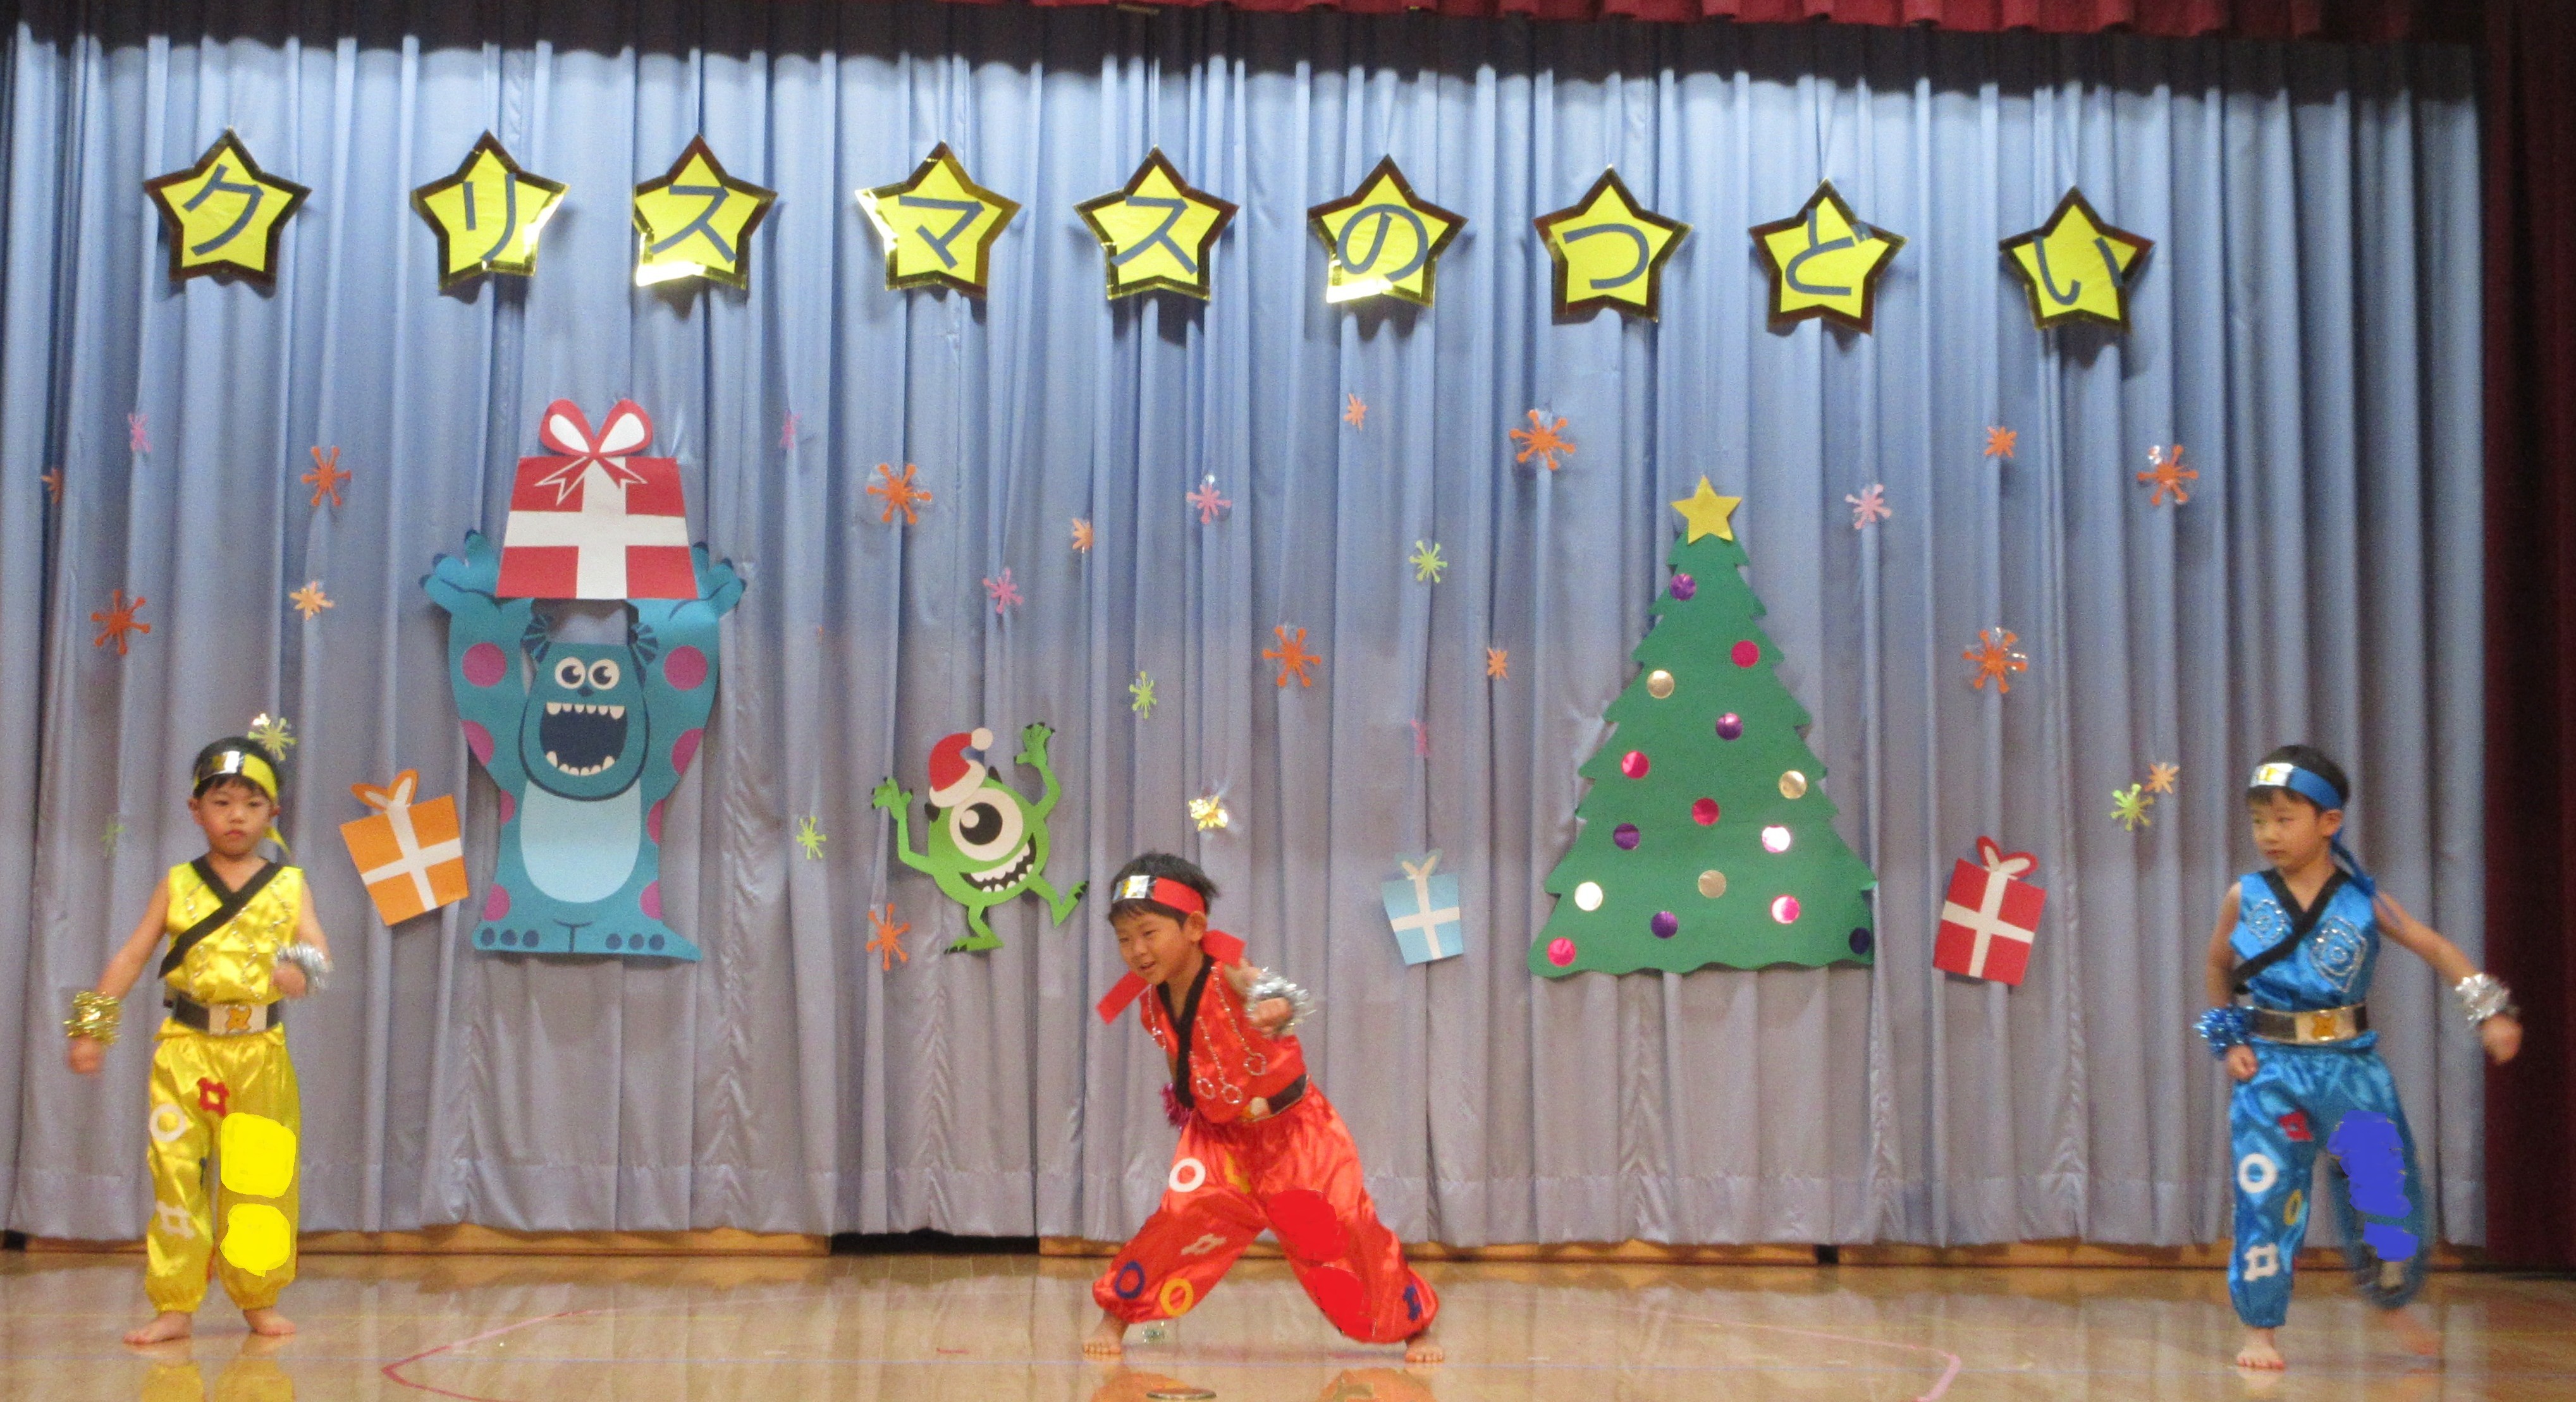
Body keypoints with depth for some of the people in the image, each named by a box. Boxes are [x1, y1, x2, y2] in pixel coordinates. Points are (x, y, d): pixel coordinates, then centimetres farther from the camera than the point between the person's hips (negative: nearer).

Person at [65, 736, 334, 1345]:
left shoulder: (288, 886, 8)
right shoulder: (178, 885, 7)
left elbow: (318, 949, -1)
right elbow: (132, 957, 6)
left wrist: (304, 970, -25)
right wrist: (92, 1025, 1)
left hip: (262, 1052, 0)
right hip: (187, 1049, 0)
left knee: (261, 1175, 3)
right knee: (176, 1171, -1)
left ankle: (259, 1299, 16)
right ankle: (175, 1305, 6)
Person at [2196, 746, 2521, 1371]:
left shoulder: (2363, 900, -3)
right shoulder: (2245, 898, -1)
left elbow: (2436, 948, -3)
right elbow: (2219, 966, 14)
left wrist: (2489, 1011, -13)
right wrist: (2228, 1041, 7)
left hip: (2351, 1064, 0)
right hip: (2271, 1068, 0)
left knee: (2385, 1187, 5)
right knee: (2264, 1195, -3)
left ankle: (2394, 1302, 31)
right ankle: (2260, 1328, 9)